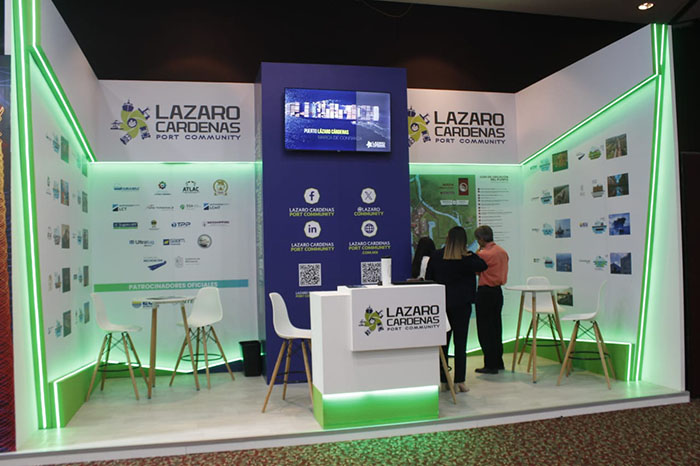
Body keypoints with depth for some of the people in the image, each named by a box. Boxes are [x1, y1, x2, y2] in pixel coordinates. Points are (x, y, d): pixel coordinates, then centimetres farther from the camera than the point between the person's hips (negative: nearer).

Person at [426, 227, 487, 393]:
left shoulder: (436, 256, -1)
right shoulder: (467, 259, -9)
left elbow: (428, 279, 4)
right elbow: (482, 266, 10)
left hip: (440, 304, 3)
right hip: (461, 304, -2)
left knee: (442, 342, 10)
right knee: (460, 342, 3)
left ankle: (443, 380, 15)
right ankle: (460, 381, 5)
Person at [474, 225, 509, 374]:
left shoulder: (484, 254, -18)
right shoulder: (502, 252, 8)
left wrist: (478, 251, 1)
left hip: (485, 293, -9)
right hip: (498, 291, 9)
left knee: (485, 330, -1)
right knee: (496, 327, 16)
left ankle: (490, 365, 3)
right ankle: (499, 362, 23)